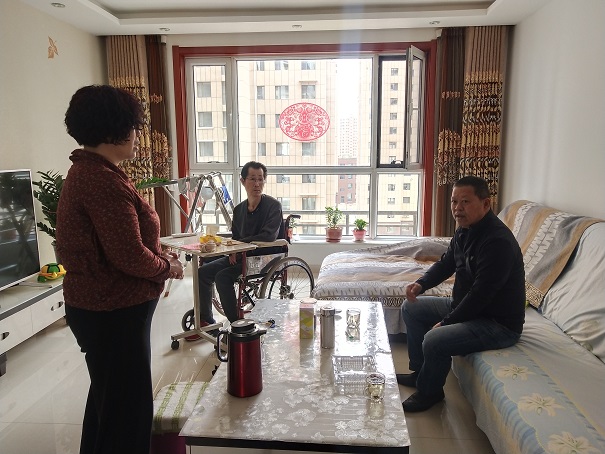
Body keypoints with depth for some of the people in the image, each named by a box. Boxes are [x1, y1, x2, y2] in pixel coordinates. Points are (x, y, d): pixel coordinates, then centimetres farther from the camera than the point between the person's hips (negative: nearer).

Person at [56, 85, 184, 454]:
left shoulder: (86, 171, 10)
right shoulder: (104, 180, -23)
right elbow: (130, 257, -25)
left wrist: (157, 256, 6)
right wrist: (168, 267, -7)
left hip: (98, 308, 10)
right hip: (114, 313, -10)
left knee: (108, 396, 26)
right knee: (128, 409, 6)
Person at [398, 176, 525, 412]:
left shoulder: (498, 241, -28)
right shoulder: (464, 231, 2)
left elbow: (481, 294, -28)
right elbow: (445, 264, 15)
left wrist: (445, 322, -19)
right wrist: (421, 284, -5)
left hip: (499, 322, -10)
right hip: (465, 305, 10)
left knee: (434, 340, -28)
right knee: (411, 308, 12)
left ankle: (429, 392, 3)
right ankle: (420, 372, 24)